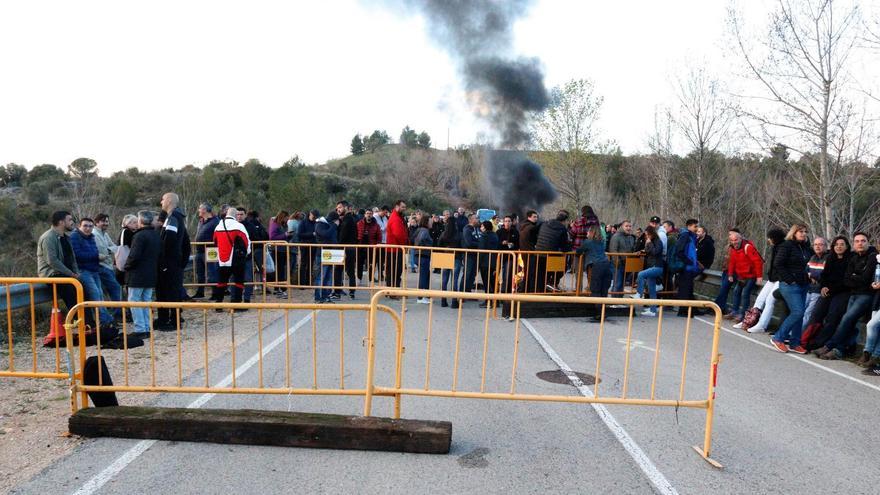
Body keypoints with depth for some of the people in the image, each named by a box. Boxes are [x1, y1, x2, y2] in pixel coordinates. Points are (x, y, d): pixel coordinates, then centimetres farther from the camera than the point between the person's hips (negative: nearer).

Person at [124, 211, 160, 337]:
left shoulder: (139, 236, -16)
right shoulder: (157, 236, 10)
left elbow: (134, 256, -21)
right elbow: (160, 255, 14)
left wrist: (126, 266, -4)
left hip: (137, 275, -8)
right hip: (152, 275, 8)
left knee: (134, 302, 0)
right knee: (146, 302, 13)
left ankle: (139, 330, -2)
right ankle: (146, 329, 15)